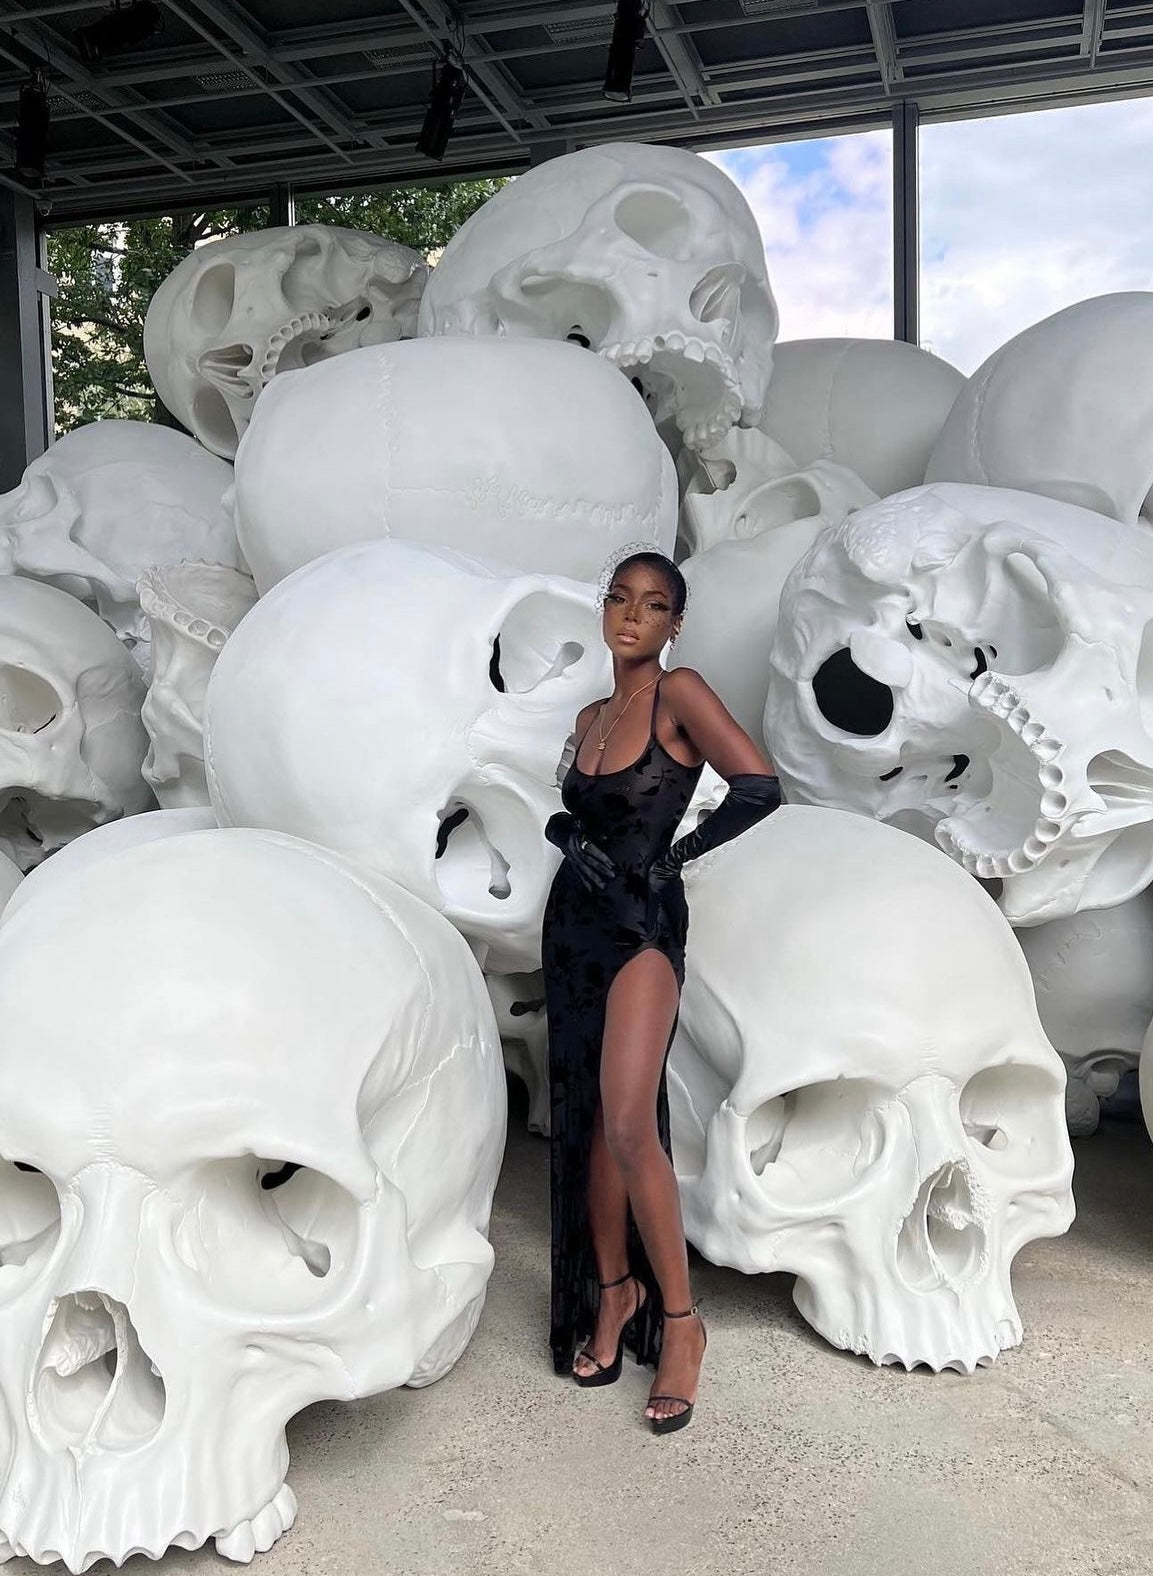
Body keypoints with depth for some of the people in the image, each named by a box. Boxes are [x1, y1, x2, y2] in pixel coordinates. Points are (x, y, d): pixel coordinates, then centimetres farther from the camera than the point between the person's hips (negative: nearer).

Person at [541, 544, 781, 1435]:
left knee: (629, 1125, -17)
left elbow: (760, 786, -19)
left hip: (645, 923, -7)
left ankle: (680, 1322, -2)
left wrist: (680, 853, -8)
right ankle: (613, 1292, 23)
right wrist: (570, 839, 1)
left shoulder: (680, 693, -8)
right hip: (575, 921, 7)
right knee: (589, 1123, 9)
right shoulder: (592, 717, 12)